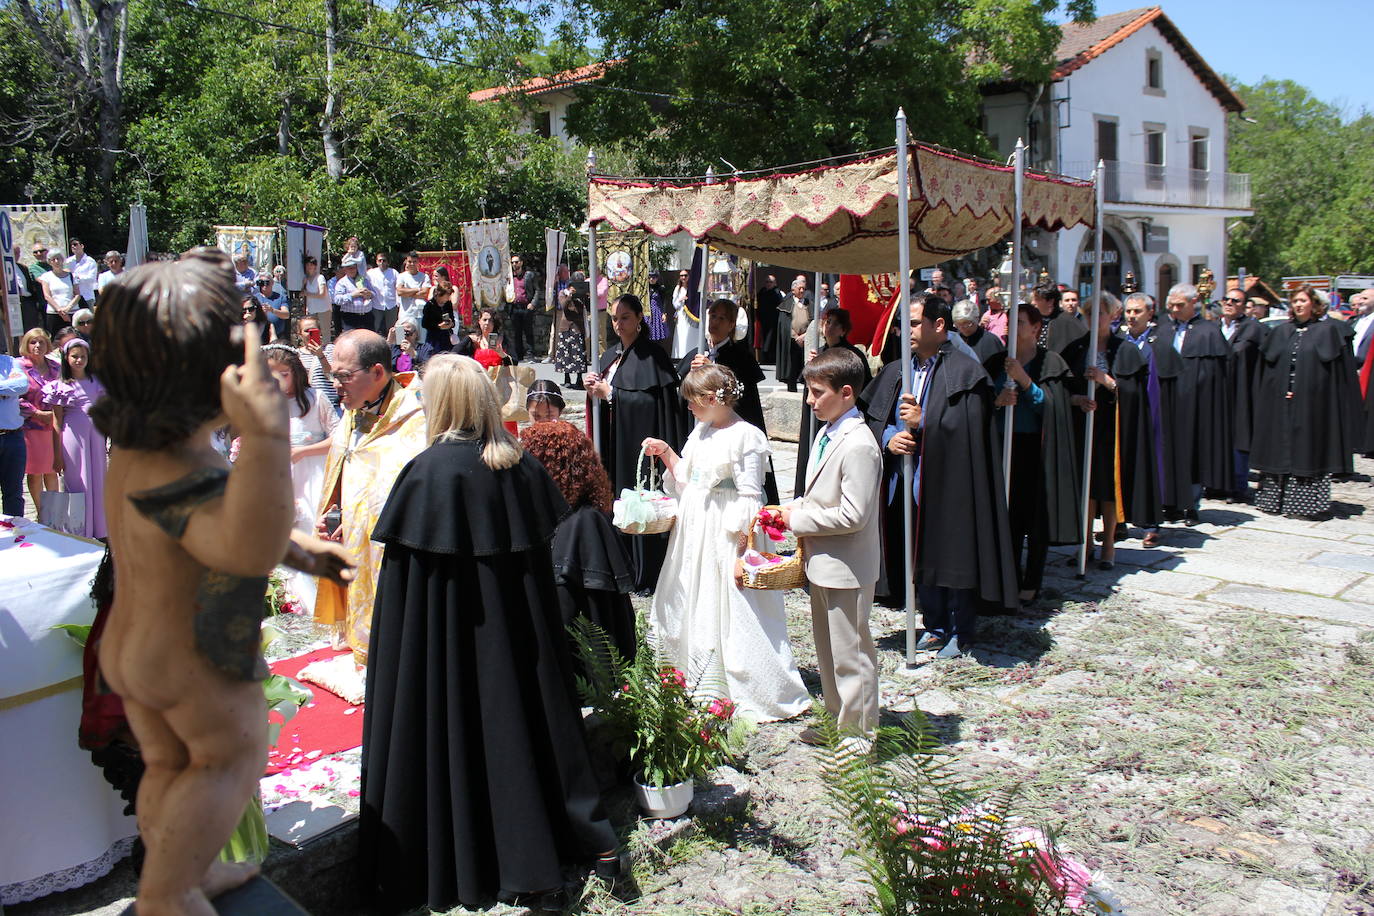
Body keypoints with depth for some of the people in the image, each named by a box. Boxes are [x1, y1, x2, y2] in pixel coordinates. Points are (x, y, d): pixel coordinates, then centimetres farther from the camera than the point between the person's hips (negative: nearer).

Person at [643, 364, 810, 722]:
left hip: (726, 537, -8)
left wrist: (743, 553, -19)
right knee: (694, 609, 16)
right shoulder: (701, 431, 9)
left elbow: (750, 501, -17)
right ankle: (701, 683, 33)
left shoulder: (745, 437, -16)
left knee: (731, 614, -2)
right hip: (694, 532, 9)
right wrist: (666, 452, 8)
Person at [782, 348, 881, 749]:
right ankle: (836, 720, 37)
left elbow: (853, 515, -26)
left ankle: (858, 735, 18)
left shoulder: (858, 446, -23)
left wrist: (800, 519, -17)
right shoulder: (826, 433, 8)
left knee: (850, 654, 4)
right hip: (822, 562, 10)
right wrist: (798, 509, 1)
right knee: (827, 651, 21)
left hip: (847, 568, -10)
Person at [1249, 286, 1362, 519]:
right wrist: (1281, 392, -2)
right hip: (1280, 404, 3)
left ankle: (1304, 503, 1)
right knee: (1280, 452, 4)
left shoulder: (1328, 331, 3)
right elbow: (1266, 367, 12)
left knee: (1308, 452, -2)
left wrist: (1301, 391, -11)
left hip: (1311, 405, -3)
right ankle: (1275, 499, 10)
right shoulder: (1279, 332, 13)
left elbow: (1339, 370, -2)